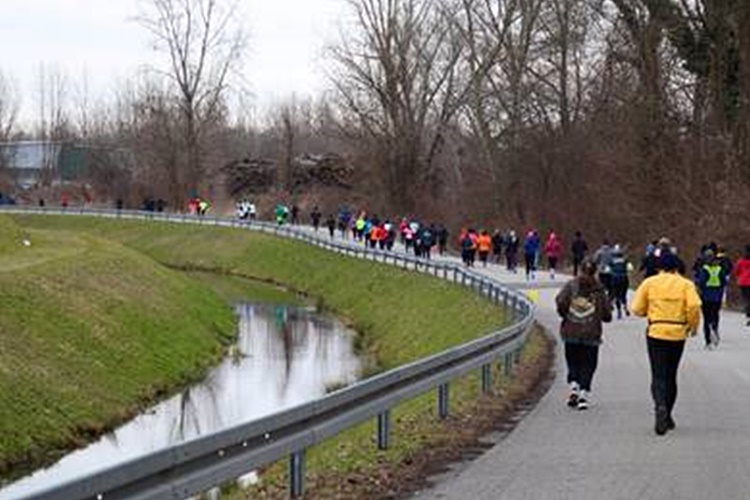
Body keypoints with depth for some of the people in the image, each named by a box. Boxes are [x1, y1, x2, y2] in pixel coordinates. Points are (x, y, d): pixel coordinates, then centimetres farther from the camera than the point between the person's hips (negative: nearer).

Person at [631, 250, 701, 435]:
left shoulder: (649, 283, 0)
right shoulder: (685, 284, 0)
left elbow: (637, 309, 0)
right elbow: (694, 306, -15)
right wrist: (693, 326, 1)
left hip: (656, 333, -1)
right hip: (678, 334, 1)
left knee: (659, 376, -2)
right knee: (671, 376, 16)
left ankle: (661, 407, -29)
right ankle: (666, 417, 22)